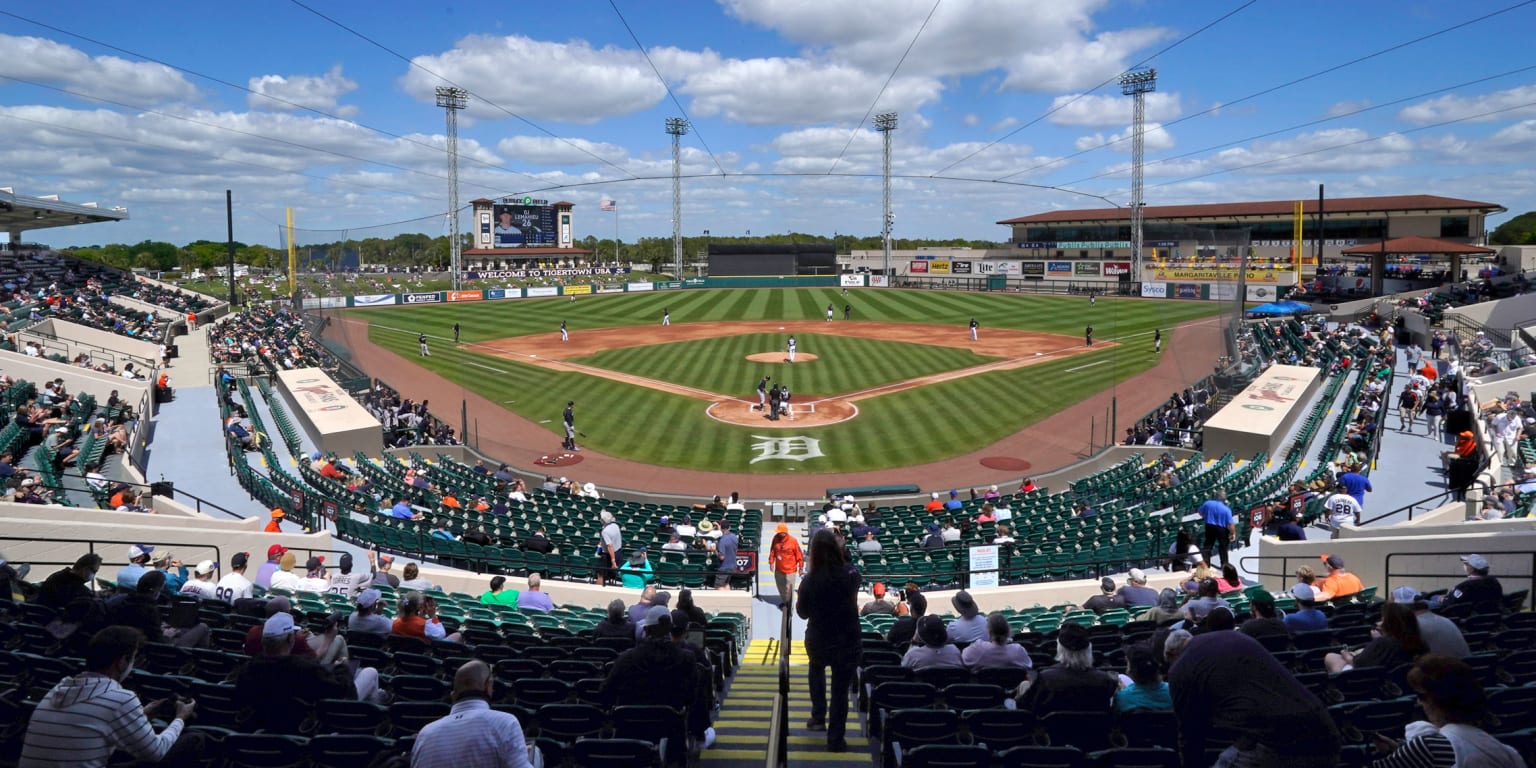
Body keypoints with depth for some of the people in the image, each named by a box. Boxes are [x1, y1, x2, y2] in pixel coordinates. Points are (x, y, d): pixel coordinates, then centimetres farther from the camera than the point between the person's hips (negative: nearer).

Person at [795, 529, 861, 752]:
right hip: (847, 642, -1)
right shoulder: (851, 574, -15)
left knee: (816, 667, 34)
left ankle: (818, 716, 35)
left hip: (817, 642, 1)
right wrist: (840, 554, 16)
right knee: (840, 691, 14)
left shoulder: (809, 580, -18)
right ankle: (835, 739, 21)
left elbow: (802, 613, -2)